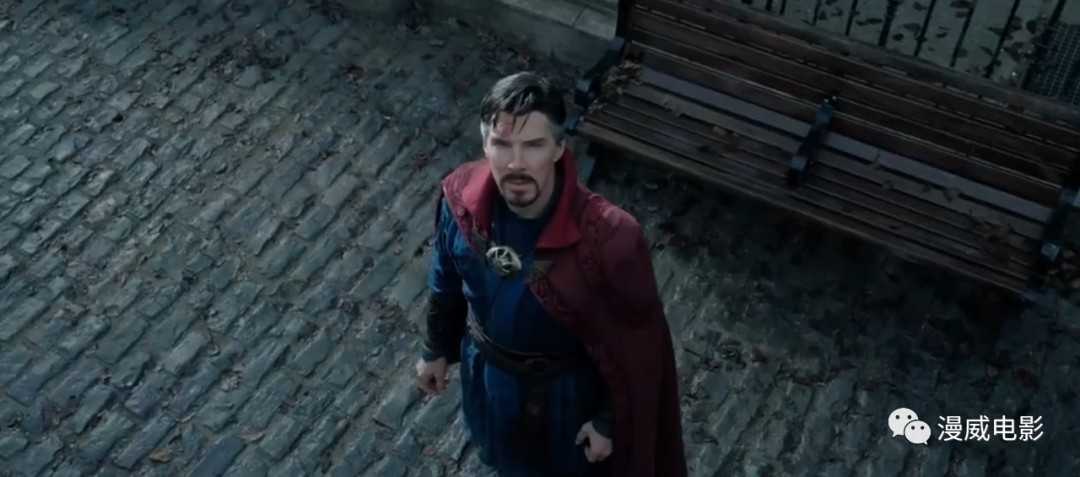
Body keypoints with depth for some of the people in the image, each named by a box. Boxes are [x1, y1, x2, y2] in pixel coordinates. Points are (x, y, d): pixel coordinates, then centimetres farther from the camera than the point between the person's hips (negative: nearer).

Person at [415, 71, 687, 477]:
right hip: (488, 370, 4)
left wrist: (610, 420, -11)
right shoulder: (461, 197, -25)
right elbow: (446, 281, -4)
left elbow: (633, 344, -21)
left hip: (566, 386, -4)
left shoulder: (608, 236, -38)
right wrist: (436, 349, 9)